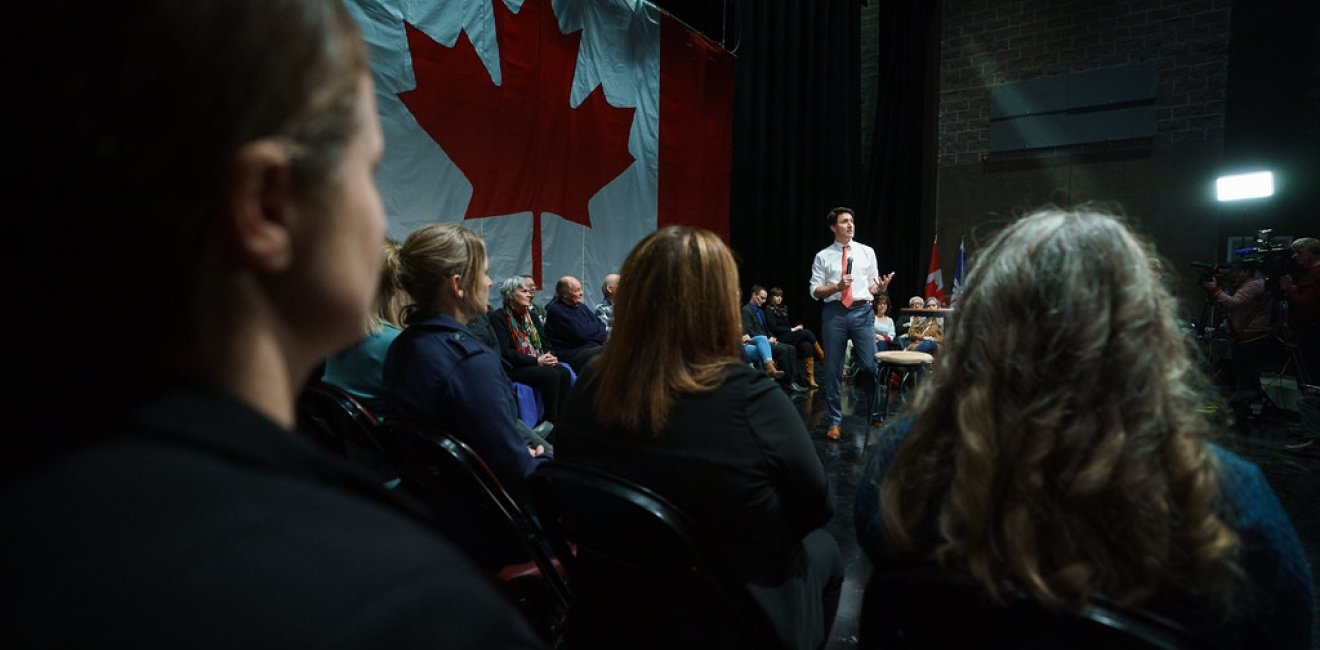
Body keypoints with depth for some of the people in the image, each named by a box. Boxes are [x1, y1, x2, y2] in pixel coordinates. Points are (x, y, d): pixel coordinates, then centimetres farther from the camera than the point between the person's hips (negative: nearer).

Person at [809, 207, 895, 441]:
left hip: (861, 311, 1)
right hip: (834, 312, -1)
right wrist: (838, 286, -15)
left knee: (871, 365, -2)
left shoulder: (867, 252, 10)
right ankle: (834, 421, 17)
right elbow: (815, 291, 0)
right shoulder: (823, 256, 4)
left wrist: (881, 286, -11)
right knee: (833, 369, 5)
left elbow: (871, 286, 11)